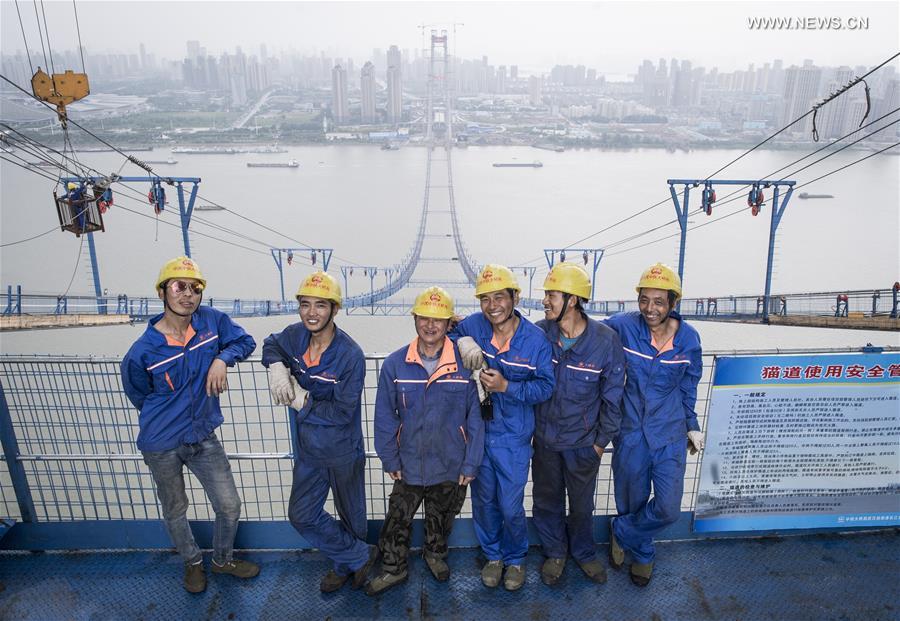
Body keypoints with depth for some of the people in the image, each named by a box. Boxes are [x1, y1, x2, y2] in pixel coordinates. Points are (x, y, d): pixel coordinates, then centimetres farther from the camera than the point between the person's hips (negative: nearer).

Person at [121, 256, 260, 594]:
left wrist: (222, 358, -16)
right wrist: (170, 417, 4)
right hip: (162, 447, -2)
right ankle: (192, 562, 48)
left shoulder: (212, 321, -13)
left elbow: (245, 340, 3)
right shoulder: (141, 352, -18)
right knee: (175, 512, 19)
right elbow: (139, 396, -1)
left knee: (229, 506, 10)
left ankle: (223, 559, 40)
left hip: (204, 438, 2)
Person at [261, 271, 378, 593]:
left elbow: (343, 411, -25)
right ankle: (360, 557, 30)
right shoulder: (295, 335, -10)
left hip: (343, 451, -5)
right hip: (307, 448, 6)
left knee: (351, 514, 16)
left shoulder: (350, 355, -26)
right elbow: (271, 344, 13)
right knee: (302, 515, 13)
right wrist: (276, 367, -9)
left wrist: (303, 401, -20)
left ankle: (344, 565, 44)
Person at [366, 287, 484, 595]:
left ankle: (435, 553, 52)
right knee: (398, 519, 15)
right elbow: (385, 416, -4)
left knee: (441, 518, 23)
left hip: (450, 465, 0)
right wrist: (390, 459, -2)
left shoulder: (464, 364, -15)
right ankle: (393, 568, 40)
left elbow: (475, 417, -9)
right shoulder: (395, 364, -12)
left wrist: (471, 463, -7)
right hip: (409, 464, 0)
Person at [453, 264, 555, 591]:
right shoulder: (472, 326, -9)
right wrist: (462, 341, -13)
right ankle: (493, 555, 42)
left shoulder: (535, 339, -14)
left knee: (511, 507, 6)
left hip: (513, 438, -2)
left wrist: (507, 386, -24)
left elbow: (546, 386, -10)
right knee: (484, 501, 17)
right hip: (477, 431, 3)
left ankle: (515, 559, 35)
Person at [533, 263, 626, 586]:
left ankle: (583, 552, 46)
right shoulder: (538, 332, -14)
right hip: (545, 438, 2)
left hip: (583, 441, -2)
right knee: (547, 500, 18)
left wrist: (602, 440, -4)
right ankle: (555, 552, 44)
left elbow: (612, 396, -9)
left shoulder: (606, 340, -19)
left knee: (582, 503, 19)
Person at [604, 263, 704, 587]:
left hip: (670, 435, 1)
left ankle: (621, 532, 28)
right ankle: (642, 554, 45)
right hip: (631, 431, -1)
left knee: (668, 509, -2)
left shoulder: (689, 338, -8)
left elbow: (688, 387, 6)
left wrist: (692, 426, 14)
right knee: (632, 501, 15)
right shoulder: (623, 326, -15)